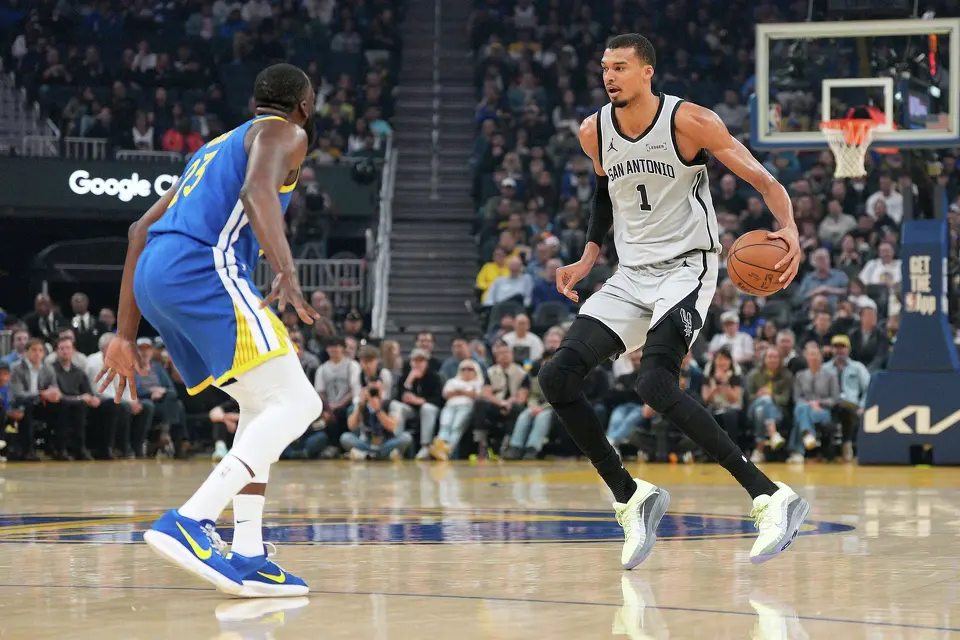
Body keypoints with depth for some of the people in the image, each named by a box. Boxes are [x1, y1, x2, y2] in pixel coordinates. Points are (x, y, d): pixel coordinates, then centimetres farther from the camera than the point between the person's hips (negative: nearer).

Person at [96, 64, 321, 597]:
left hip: (155, 274, 9)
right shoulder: (285, 133, 10)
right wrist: (288, 273, -29)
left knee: (264, 406, 18)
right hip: (203, 267, -9)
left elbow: (141, 231, 32)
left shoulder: (219, 147, 35)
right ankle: (190, 523, -26)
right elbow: (257, 191, -15)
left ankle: (247, 558, 8)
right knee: (294, 403, -11)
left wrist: (126, 333, 31)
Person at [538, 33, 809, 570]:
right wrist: (589, 257, 18)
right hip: (631, 275, 7)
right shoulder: (594, 133, 4)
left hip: (686, 267, -7)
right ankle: (632, 499, 7)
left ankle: (771, 497, -26)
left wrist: (790, 229, -32)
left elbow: (764, 180, -13)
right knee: (557, 376, -7)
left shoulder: (688, 120, -14)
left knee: (656, 383, -29)